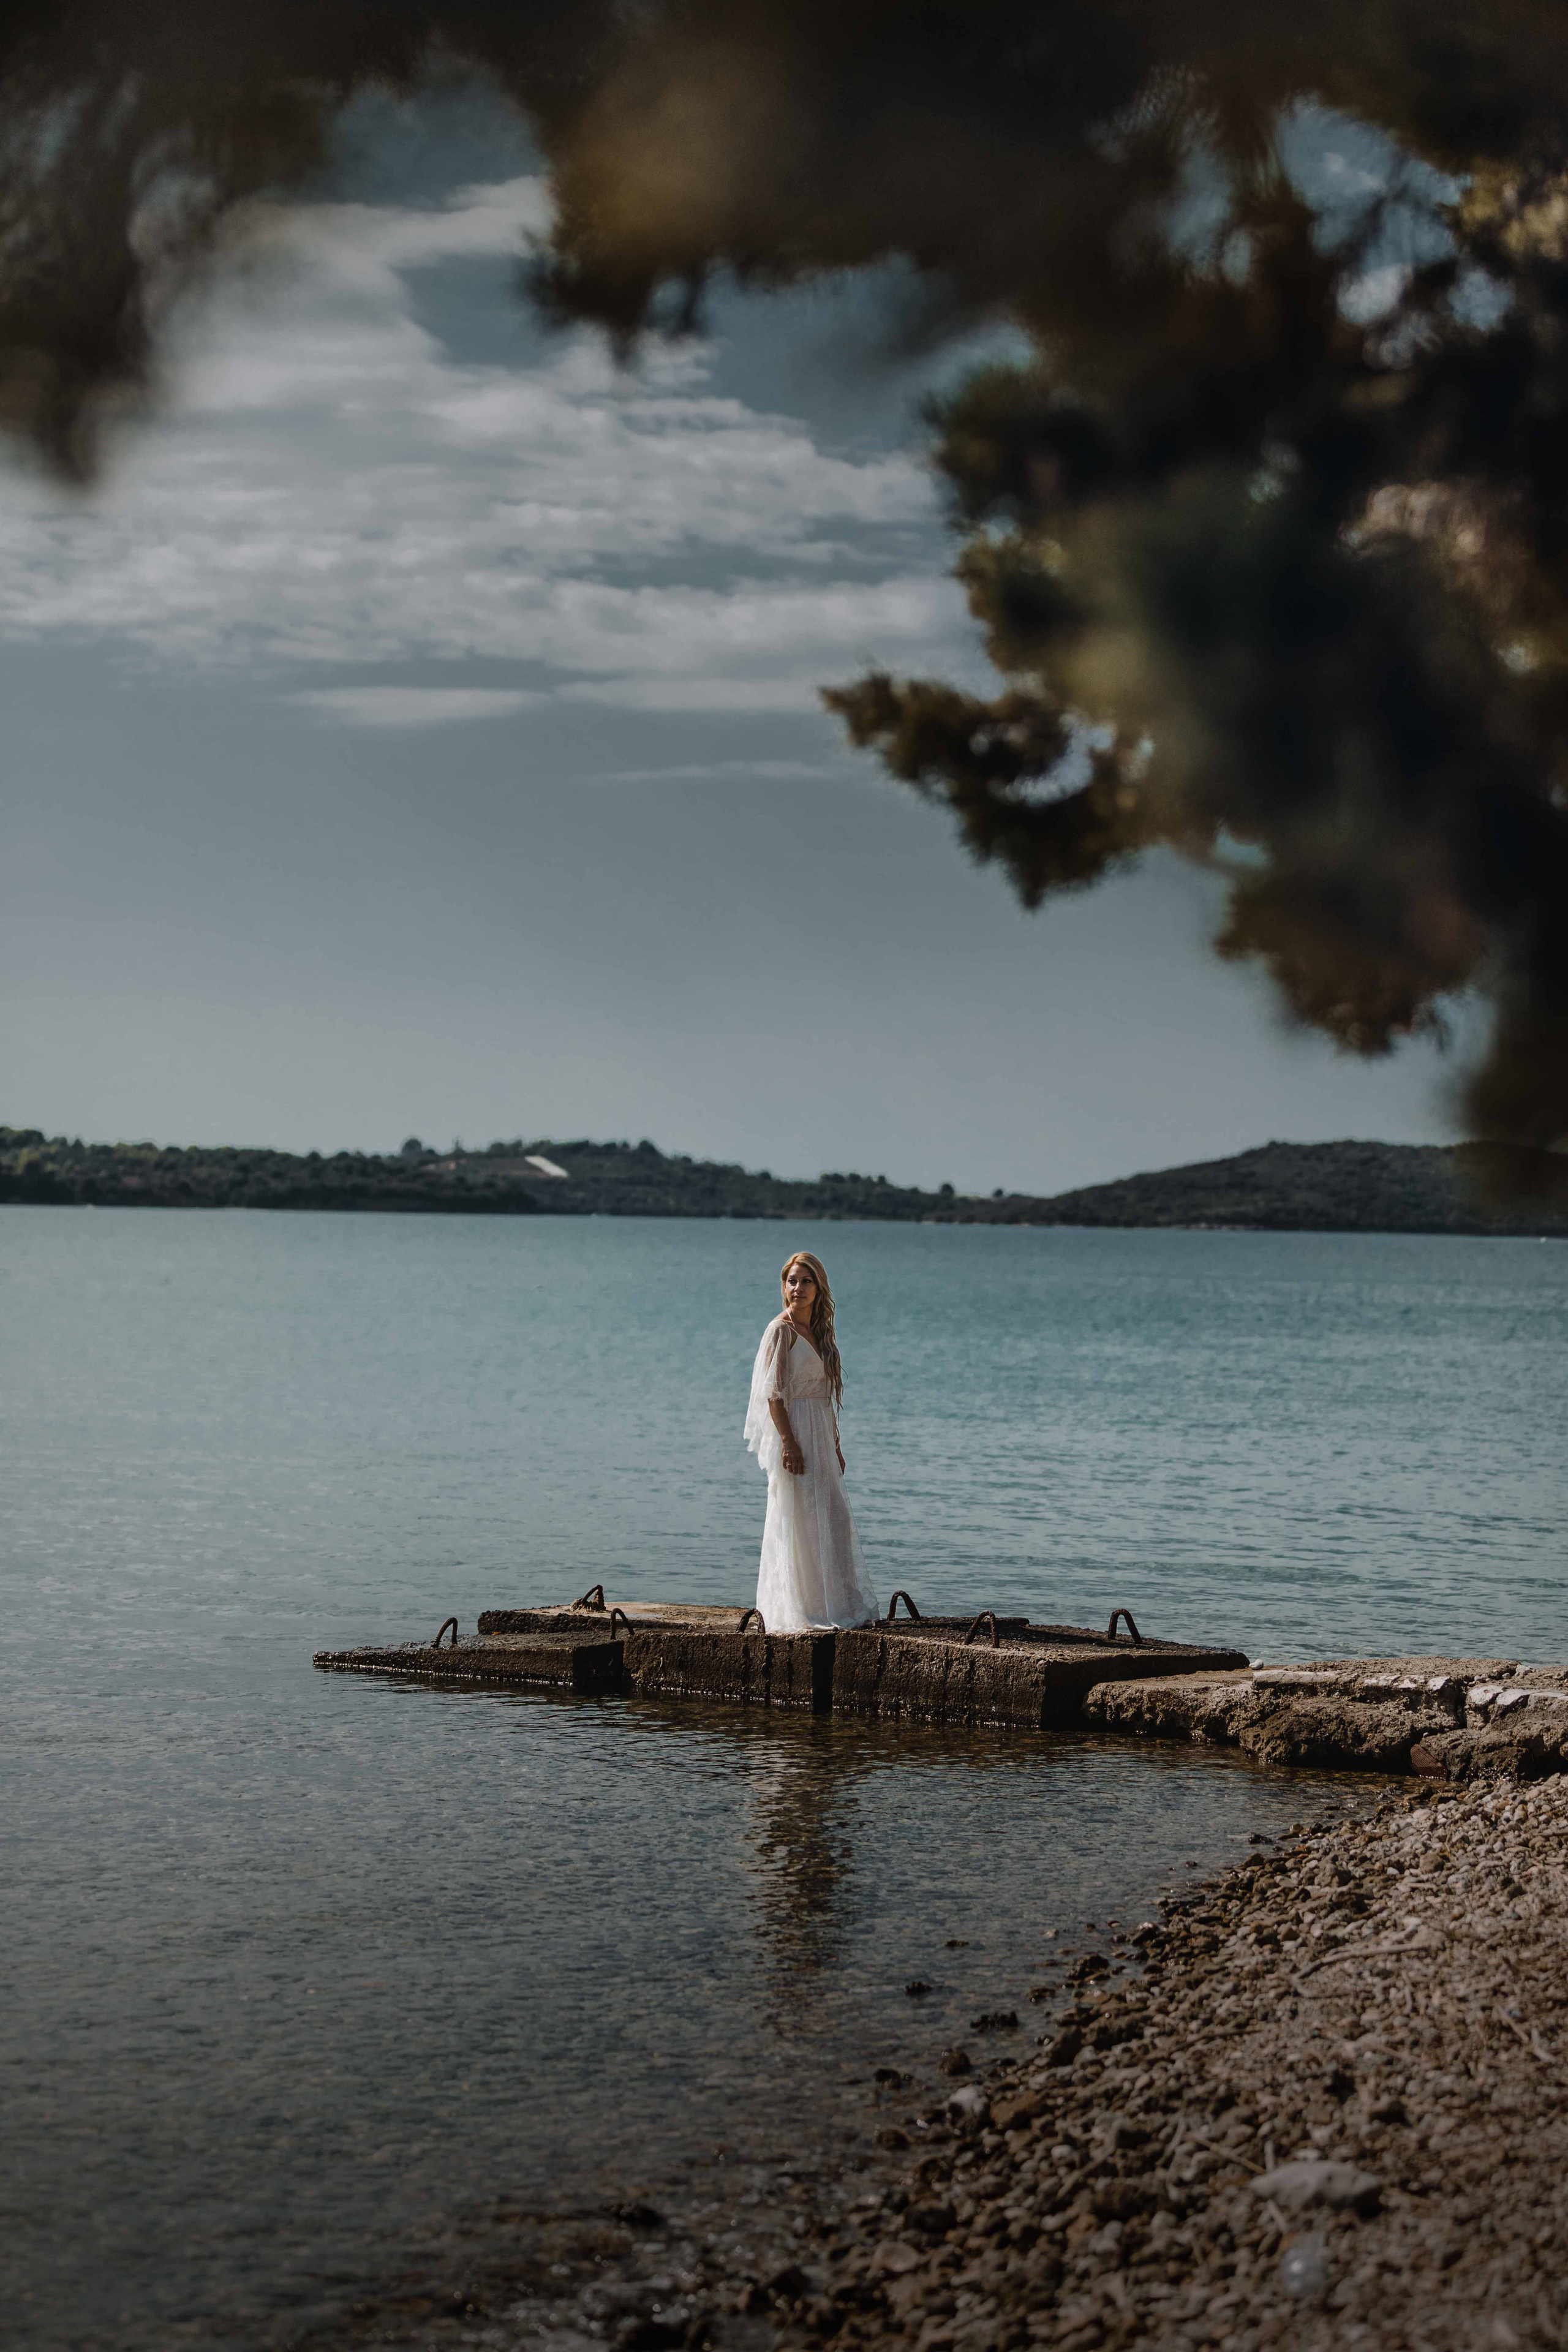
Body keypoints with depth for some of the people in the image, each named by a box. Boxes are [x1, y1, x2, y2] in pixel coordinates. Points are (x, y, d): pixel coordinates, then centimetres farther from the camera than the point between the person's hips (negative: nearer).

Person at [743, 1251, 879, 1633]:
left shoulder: (819, 1331, 14)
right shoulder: (781, 1330, -9)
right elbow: (773, 1393, -15)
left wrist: (835, 1445, 17)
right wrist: (788, 1443, -22)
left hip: (821, 1436, 8)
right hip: (794, 1431, -8)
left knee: (832, 1519, 10)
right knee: (796, 1521, -6)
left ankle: (840, 1607, 17)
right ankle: (796, 1615, -2)